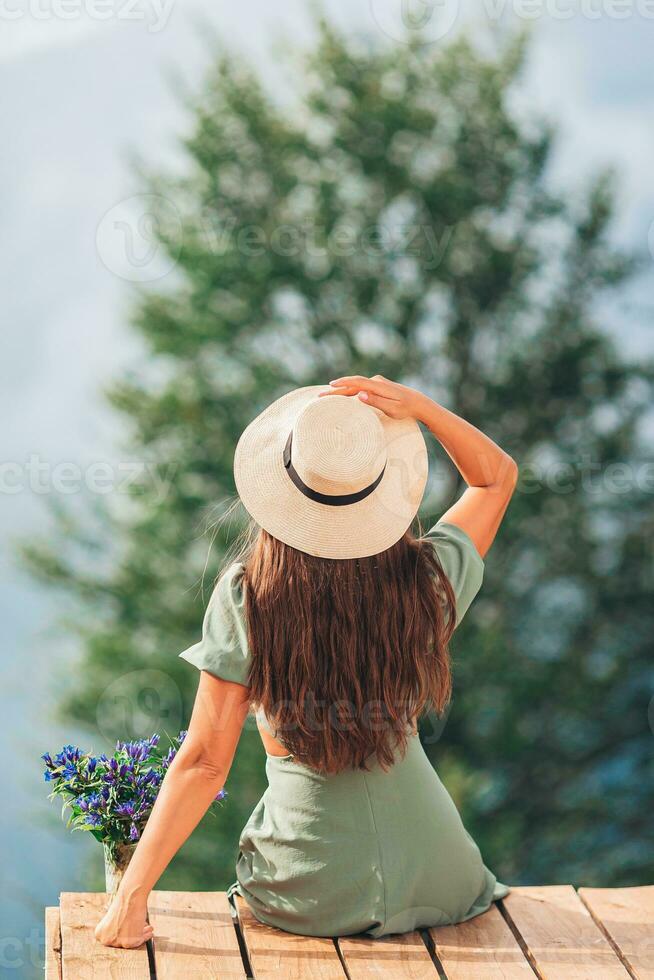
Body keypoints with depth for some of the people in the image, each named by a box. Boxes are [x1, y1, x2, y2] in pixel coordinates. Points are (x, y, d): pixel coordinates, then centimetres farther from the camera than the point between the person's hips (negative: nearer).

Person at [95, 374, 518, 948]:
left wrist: (131, 892, -10)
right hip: (428, 878, 1)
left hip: (309, 895, -1)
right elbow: (498, 475, 6)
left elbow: (204, 761, -16)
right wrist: (418, 407, -10)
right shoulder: (426, 581, -13)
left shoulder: (245, 599, -17)